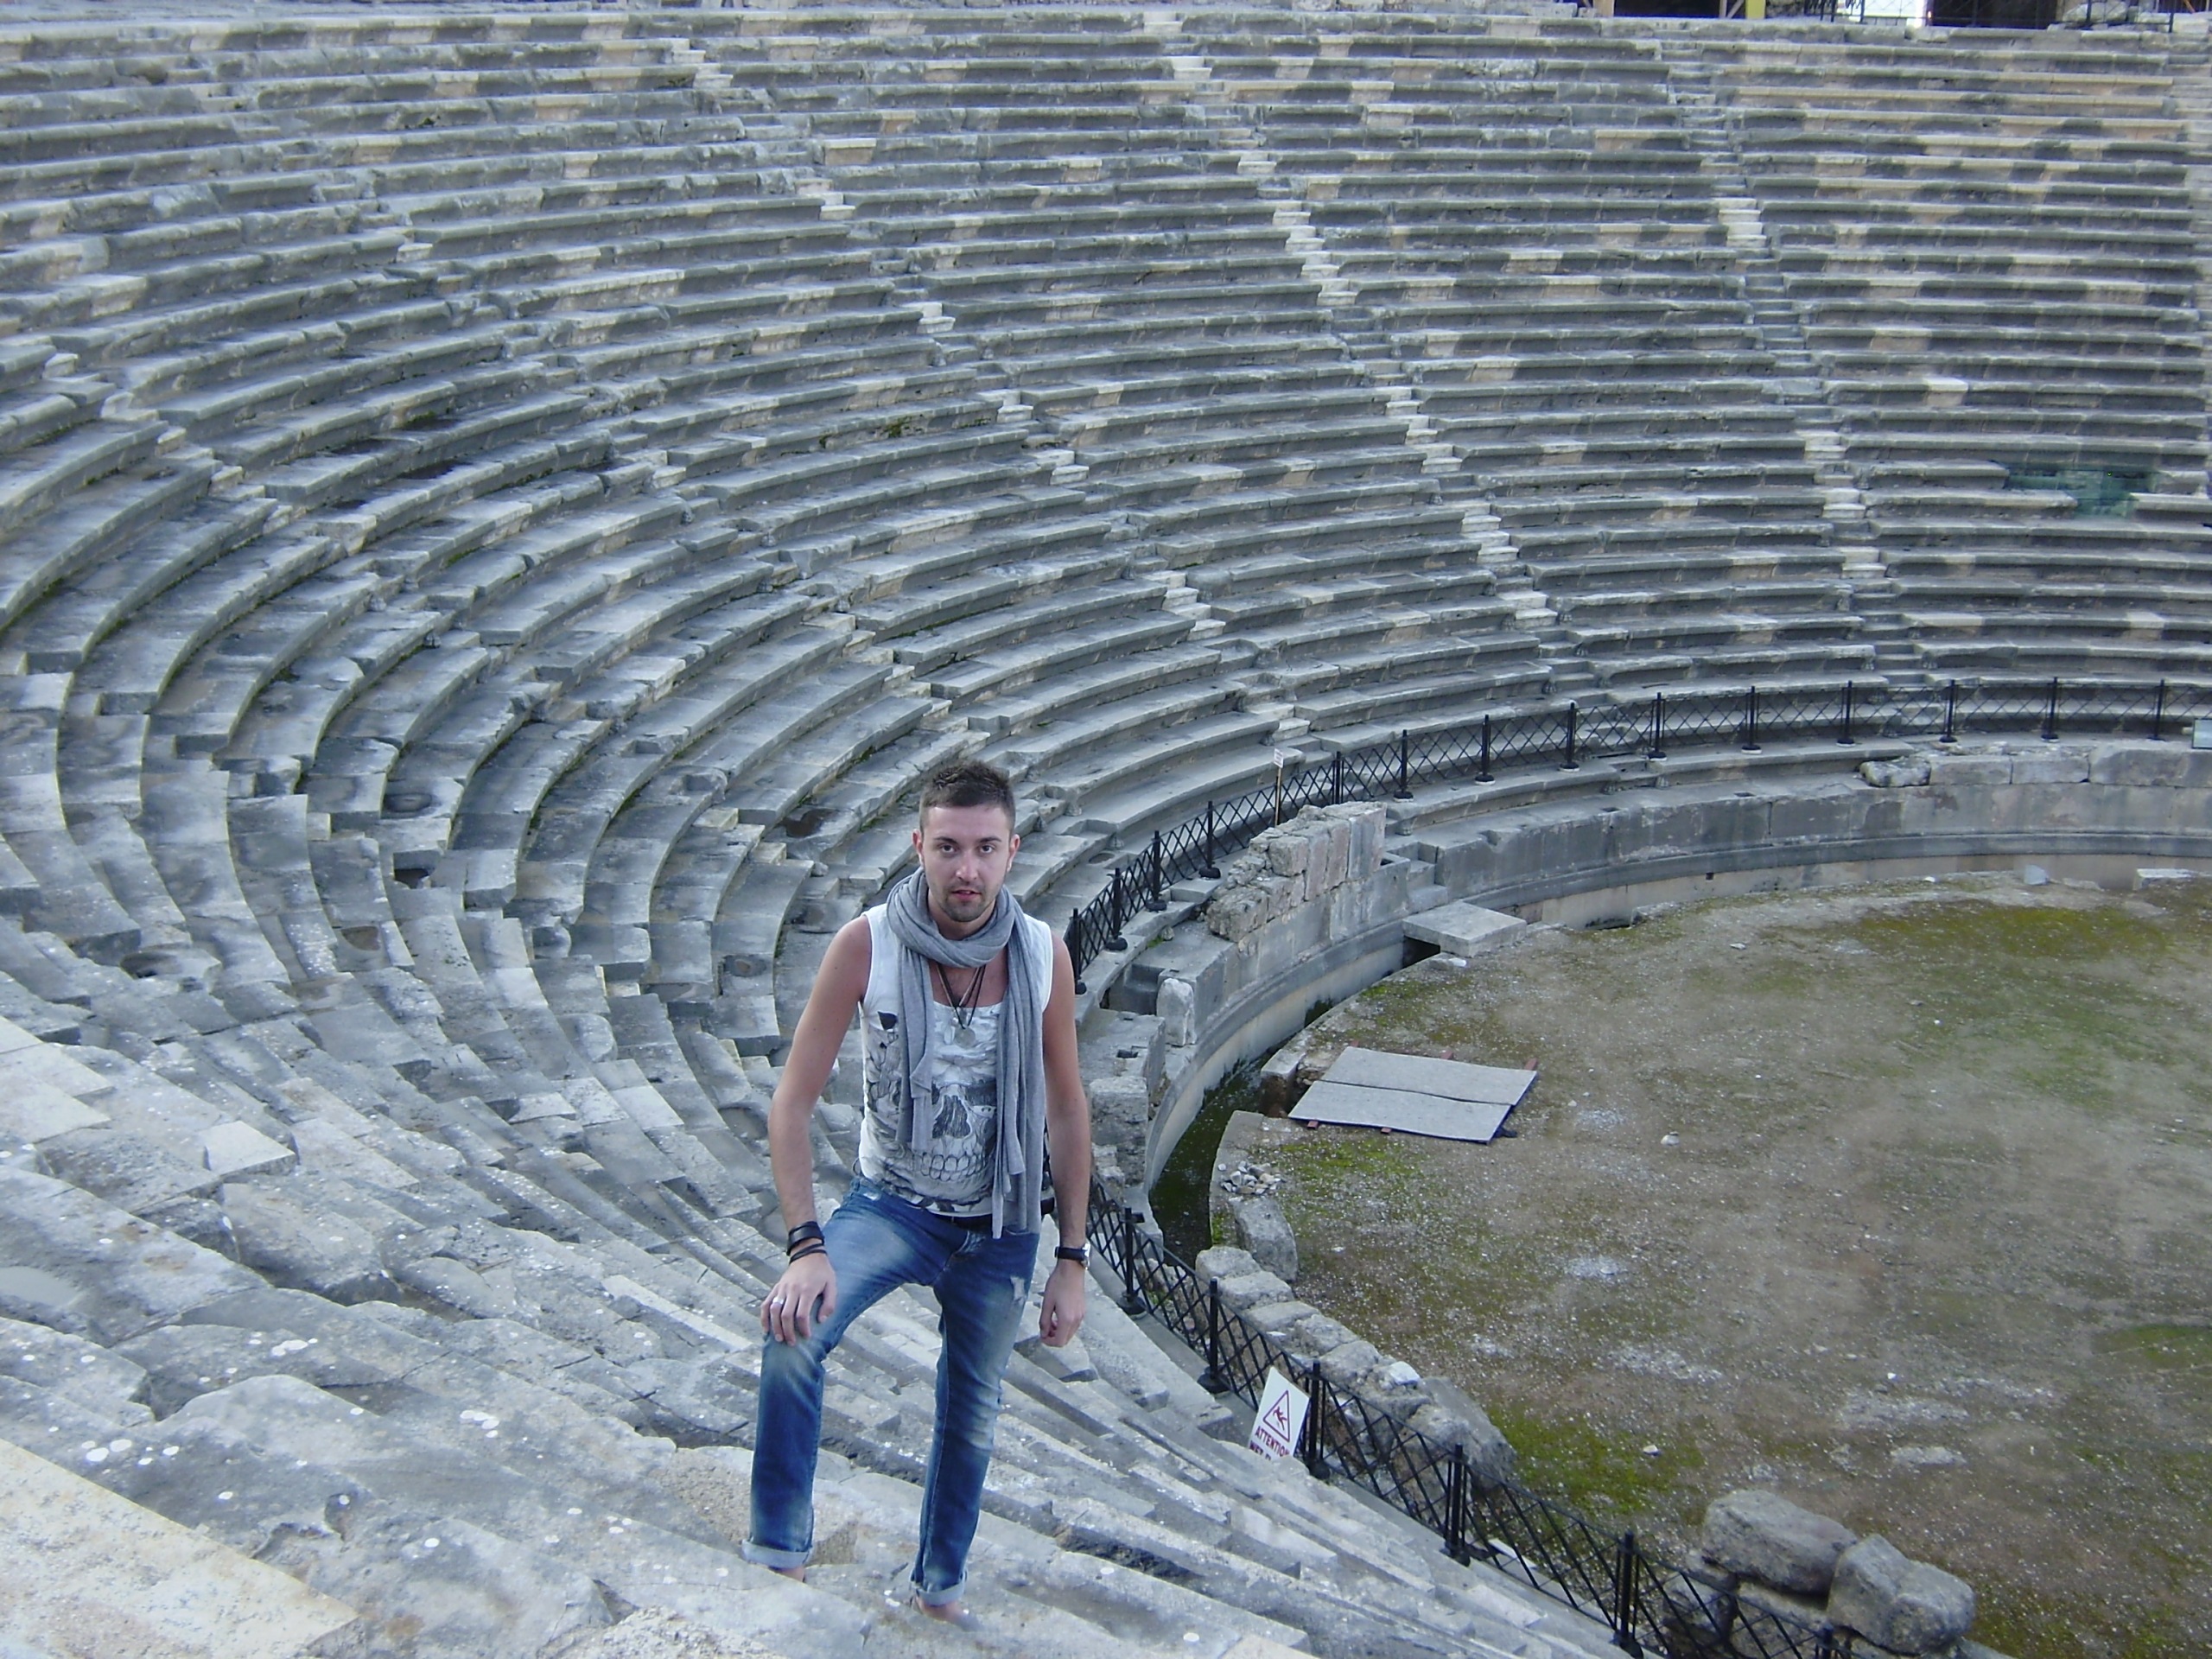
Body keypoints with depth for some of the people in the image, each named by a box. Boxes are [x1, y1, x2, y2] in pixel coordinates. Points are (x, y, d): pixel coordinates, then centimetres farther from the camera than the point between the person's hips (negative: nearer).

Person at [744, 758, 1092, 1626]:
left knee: (972, 1417, 18)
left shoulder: (1044, 955, -15)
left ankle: (940, 1586, 44)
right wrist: (805, 1246, -29)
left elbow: (1065, 1112, -4)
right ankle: (779, 1553, -12)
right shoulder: (866, 945, -22)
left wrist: (1071, 1260, -2)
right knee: (793, 1329, -30)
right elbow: (792, 1104, -19)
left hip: (1000, 1229, 2)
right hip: (891, 1204, -2)